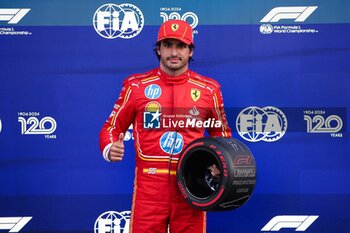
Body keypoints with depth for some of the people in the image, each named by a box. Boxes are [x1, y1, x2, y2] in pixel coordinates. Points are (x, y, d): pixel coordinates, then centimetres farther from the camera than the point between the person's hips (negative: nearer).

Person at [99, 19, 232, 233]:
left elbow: (221, 133, 18)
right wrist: (110, 149, -12)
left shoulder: (209, 89, 6)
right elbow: (112, 128, 9)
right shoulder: (136, 85, 3)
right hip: (149, 185, -1)